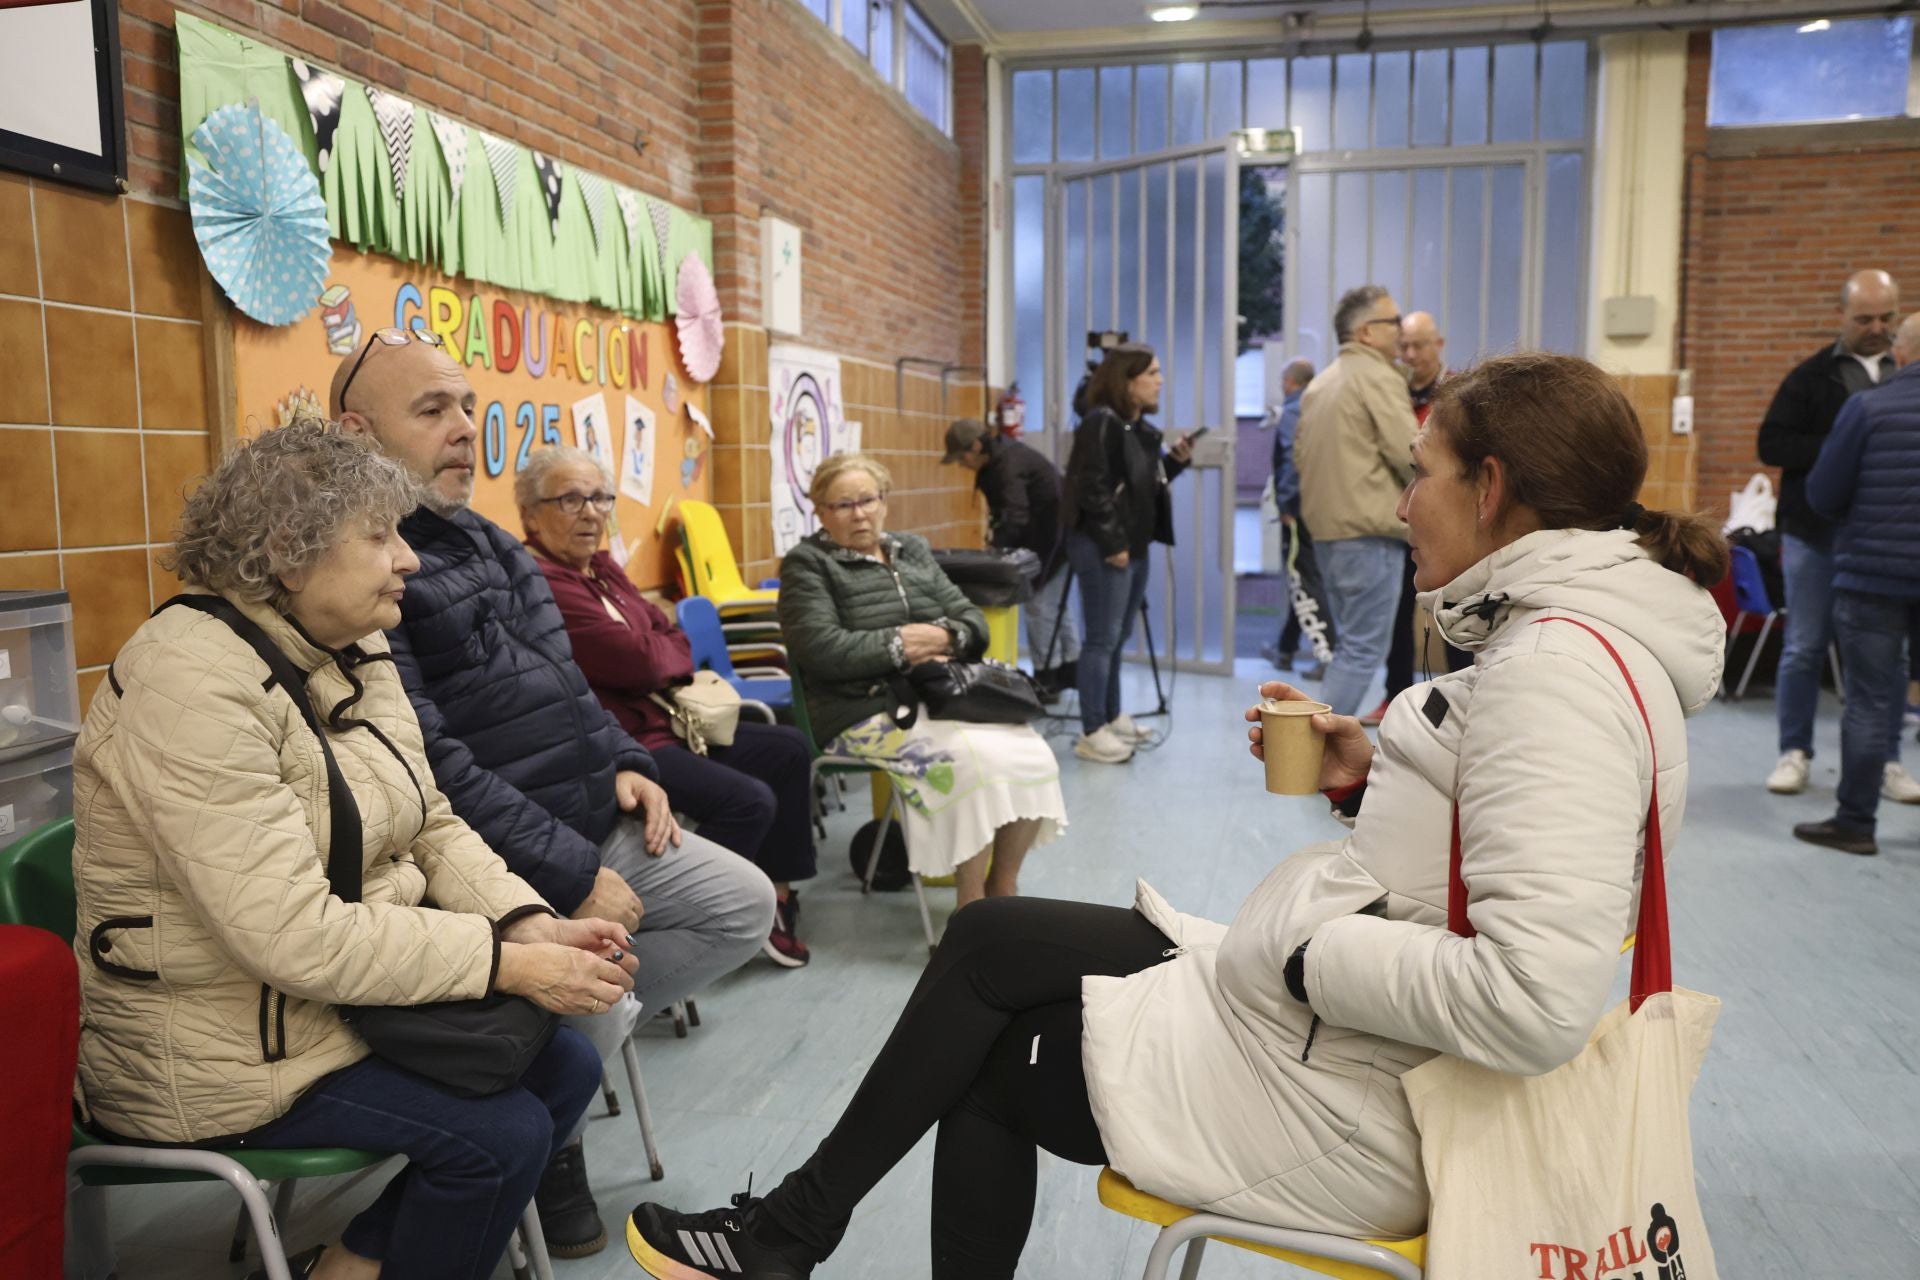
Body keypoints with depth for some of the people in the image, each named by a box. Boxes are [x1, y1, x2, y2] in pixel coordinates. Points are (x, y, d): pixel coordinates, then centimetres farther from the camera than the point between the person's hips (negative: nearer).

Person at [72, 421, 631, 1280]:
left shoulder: (353, 650, 3)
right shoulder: (190, 684, -25)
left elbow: (431, 829, 5)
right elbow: (298, 938, -30)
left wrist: (532, 925, -12)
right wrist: (509, 964, -27)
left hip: (360, 989, 9)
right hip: (226, 1046, -9)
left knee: (566, 1068, 1)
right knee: (502, 1135, -17)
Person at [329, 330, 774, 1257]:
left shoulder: (487, 543, 14)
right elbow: (432, 761, -23)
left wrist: (623, 763, 3)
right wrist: (569, 876, -23)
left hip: (595, 822, 9)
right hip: (499, 861, -9)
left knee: (745, 905, 7)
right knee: (587, 991, -26)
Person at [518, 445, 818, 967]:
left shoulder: (601, 566, 11)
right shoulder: (542, 585, -21)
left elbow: (671, 638, 12)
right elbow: (638, 660, -23)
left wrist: (687, 686, -9)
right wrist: (672, 652, -1)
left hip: (661, 718, 11)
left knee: (788, 749, 11)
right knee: (748, 801, -22)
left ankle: (777, 896, 18)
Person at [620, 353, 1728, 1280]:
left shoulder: (1560, 667, -24)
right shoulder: (1557, 633, 7)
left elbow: (1537, 1002, -32)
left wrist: (1313, 954, -20)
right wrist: (1368, 782, 2)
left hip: (1346, 1102, -9)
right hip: (1354, 1037, 9)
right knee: (993, 938, 12)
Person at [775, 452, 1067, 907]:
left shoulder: (913, 550, 21)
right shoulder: (807, 564, 4)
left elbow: (973, 622, 16)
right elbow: (821, 649, -12)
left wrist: (945, 638, -7)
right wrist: (899, 645, -12)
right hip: (867, 712, -6)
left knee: (1033, 755, -18)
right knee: (976, 760, -30)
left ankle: (1004, 887, 0)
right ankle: (971, 904, -15)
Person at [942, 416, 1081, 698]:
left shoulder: (1010, 463, -25)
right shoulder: (997, 459, 5)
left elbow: (1017, 517, -35)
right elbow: (1005, 507, 11)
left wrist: (994, 547, -34)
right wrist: (995, 537, -1)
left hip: (1054, 534, -10)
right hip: (1045, 534, 10)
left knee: (1041, 605, -7)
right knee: (1056, 604, 17)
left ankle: (1047, 680, -1)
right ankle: (1069, 672, 27)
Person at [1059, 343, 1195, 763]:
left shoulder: (1142, 428, 15)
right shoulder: (1101, 423, -14)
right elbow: (1093, 489, -19)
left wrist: (1174, 460, 5)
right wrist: (1112, 544, -19)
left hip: (1134, 546, 9)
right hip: (1103, 548, -9)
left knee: (1119, 637, 16)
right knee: (1103, 639, -6)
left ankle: (1112, 717, 28)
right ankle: (1091, 733, 0)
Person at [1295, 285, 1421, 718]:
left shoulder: (1320, 383, 16)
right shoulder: (1379, 377, -11)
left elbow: (1301, 453, 18)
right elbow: (1409, 455, -15)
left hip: (1325, 528, 9)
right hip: (1371, 530, -9)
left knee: (1351, 642, 18)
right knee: (1364, 648, -6)